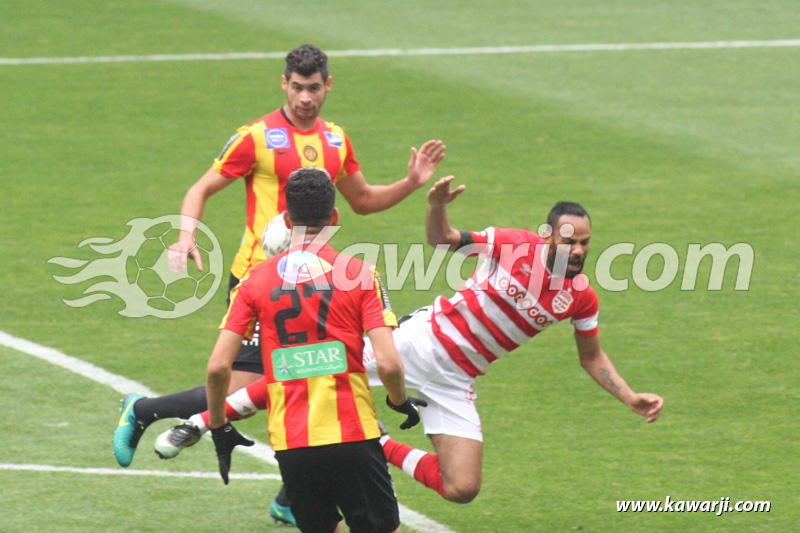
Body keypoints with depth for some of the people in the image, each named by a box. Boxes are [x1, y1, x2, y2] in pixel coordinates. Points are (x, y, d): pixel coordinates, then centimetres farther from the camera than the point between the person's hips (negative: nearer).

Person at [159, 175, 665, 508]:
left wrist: (629, 397, 4)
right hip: (423, 340, -3)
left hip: (455, 381, 3)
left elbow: (592, 357, 14)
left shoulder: (582, 297, -2)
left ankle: (385, 450, 18)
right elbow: (443, 240, -4)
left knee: (461, 490, -9)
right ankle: (202, 422, 2)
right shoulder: (514, 245, -11)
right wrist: (438, 206, -25)